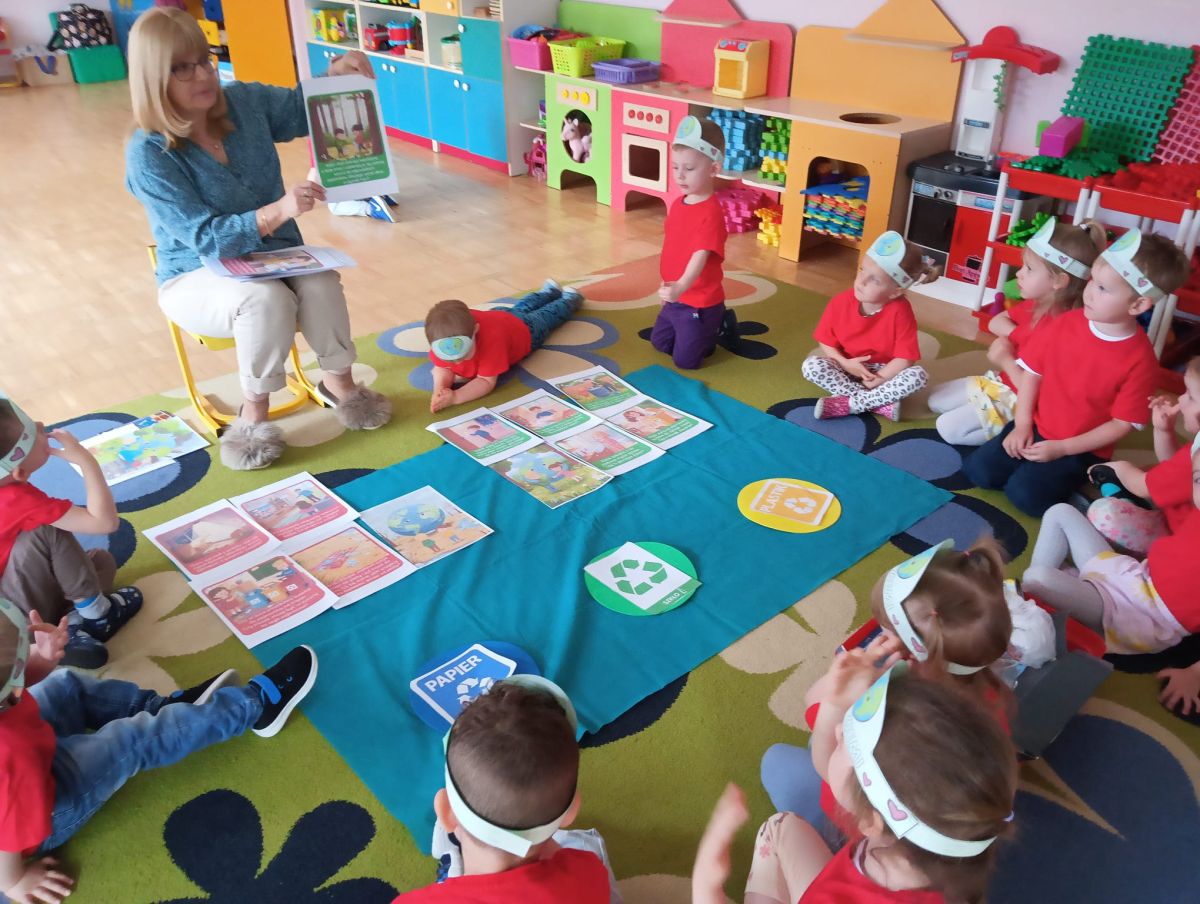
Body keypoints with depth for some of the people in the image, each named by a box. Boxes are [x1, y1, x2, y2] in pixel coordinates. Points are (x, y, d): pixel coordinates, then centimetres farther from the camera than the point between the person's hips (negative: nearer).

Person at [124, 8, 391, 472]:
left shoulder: (246, 102, -7)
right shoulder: (148, 155, -21)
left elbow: (307, 109, 10)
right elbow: (207, 239, -27)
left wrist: (336, 73, -14)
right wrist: (278, 211, -43)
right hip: (197, 278, -4)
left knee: (321, 282, -29)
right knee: (266, 299, -36)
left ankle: (338, 382, -4)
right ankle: (254, 412, -14)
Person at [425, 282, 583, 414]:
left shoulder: (490, 340, -55)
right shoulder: (441, 343, -41)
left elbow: (487, 381, -51)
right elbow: (442, 368, -29)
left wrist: (455, 397, -65)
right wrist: (440, 389, -53)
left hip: (526, 331, -4)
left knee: (550, 316, 29)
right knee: (520, 310, 37)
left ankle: (570, 298, 58)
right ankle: (549, 291, 65)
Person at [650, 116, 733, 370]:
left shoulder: (711, 213, -25)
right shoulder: (678, 204, 1)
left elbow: (701, 256, -37)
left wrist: (680, 287, -53)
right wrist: (669, 288, 17)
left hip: (700, 303, -9)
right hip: (675, 298, 9)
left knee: (685, 361, 1)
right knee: (659, 343, 23)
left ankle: (720, 324, 23)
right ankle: (710, 326, 36)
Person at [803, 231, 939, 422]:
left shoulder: (900, 311, -23)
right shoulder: (840, 302, -17)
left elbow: (905, 358, -22)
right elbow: (826, 342, -6)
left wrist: (878, 380, -26)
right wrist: (845, 364, -21)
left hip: (884, 371, -1)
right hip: (847, 367, 2)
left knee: (918, 376, -29)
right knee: (811, 366, -26)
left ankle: (848, 403, -28)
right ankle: (881, 403, -29)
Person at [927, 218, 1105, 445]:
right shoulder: (1034, 304, -1)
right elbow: (995, 323, 13)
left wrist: (1006, 360, -18)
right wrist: (1017, 335, -8)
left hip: (1020, 401, -10)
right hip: (999, 381, 10)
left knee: (948, 427, -16)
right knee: (935, 400, 14)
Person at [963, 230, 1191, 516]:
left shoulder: (1140, 359, -19)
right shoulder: (1066, 323, -8)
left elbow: (1122, 424, -15)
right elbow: (1033, 371, 0)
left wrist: (1062, 448, -17)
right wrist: (1022, 425, -7)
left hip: (1082, 449, -4)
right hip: (1036, 428, 4)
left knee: (1025, 494, -21)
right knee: (978, 469, -10)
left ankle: (1066, 475, 7)